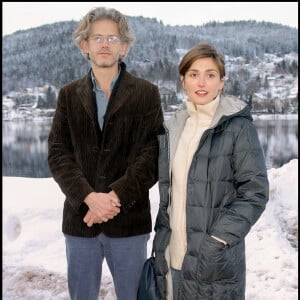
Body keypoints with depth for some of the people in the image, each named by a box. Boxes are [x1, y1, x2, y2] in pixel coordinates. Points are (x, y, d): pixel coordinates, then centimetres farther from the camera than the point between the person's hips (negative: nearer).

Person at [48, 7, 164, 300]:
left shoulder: (146, 94, 1)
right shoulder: (69, 95, 7)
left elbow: (151, 154, -7)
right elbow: (58, 153, -1)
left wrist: (115, 197, -17)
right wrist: (89, 196, -16)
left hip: (129, 219, -2)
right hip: (79, 218, 2)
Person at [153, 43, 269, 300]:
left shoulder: (237, 126, -8)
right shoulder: (173, 127, 7)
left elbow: (255, 192, -10)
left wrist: (218, 240, -16)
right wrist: (160, 240, 10)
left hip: (214, 259, -4)